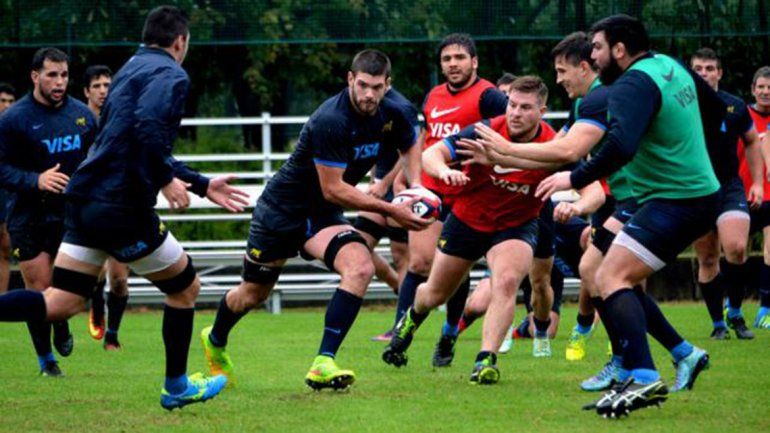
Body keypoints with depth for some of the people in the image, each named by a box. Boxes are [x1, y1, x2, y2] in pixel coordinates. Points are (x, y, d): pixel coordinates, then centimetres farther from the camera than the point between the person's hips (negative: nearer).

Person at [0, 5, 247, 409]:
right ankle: (176, 387, 21)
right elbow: (148, 126, -28)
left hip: (86, 200, 8)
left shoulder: (131, 69, 23)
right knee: (185, 287, 12)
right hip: (122, 208, -8)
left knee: (60, 303, 4)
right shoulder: (170, 75, -7)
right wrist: (167, 179, -17)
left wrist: (202, 185, 33)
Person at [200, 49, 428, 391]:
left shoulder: (392, 115, -9)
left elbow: (410, 146, 16)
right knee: (254, 292, 12)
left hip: (321, 216, 5)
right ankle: (215, 341, 47)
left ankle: (323, 364, -24)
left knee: (361, 268, -24)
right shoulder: (331, 120, -31)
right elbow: (333, 189, -29)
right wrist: (390, 210, -30)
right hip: (281, 210, -5)